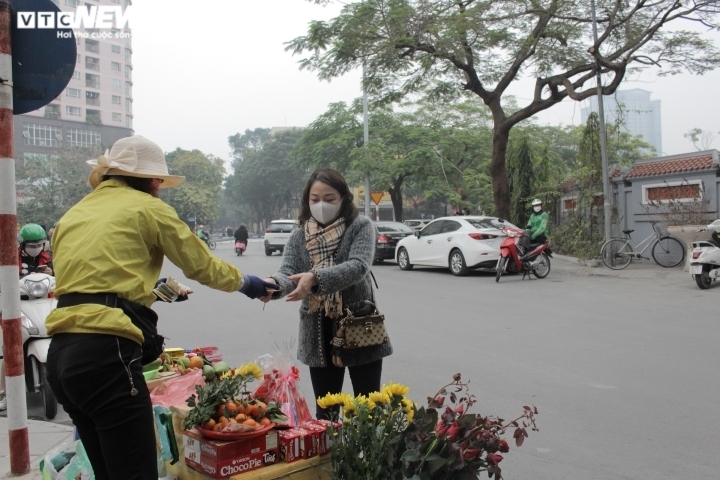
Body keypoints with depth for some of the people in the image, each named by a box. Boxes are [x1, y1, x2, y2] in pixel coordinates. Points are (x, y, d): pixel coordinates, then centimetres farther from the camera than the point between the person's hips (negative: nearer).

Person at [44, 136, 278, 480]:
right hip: (105, 353, -8)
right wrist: (243, 282, 27)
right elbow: (201, 265, 9)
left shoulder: (72, 215, 21)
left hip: (61, 353, 8)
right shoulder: (147, 208, 3)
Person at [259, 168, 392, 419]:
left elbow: (358, 267, -22)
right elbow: (288, 272, -9)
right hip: (319, 335, 3)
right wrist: (273, 284, -33)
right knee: (325, 411, 13)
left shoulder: (361, 227, -6)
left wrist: (316, 278, -37)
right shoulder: (298, 236, 4)